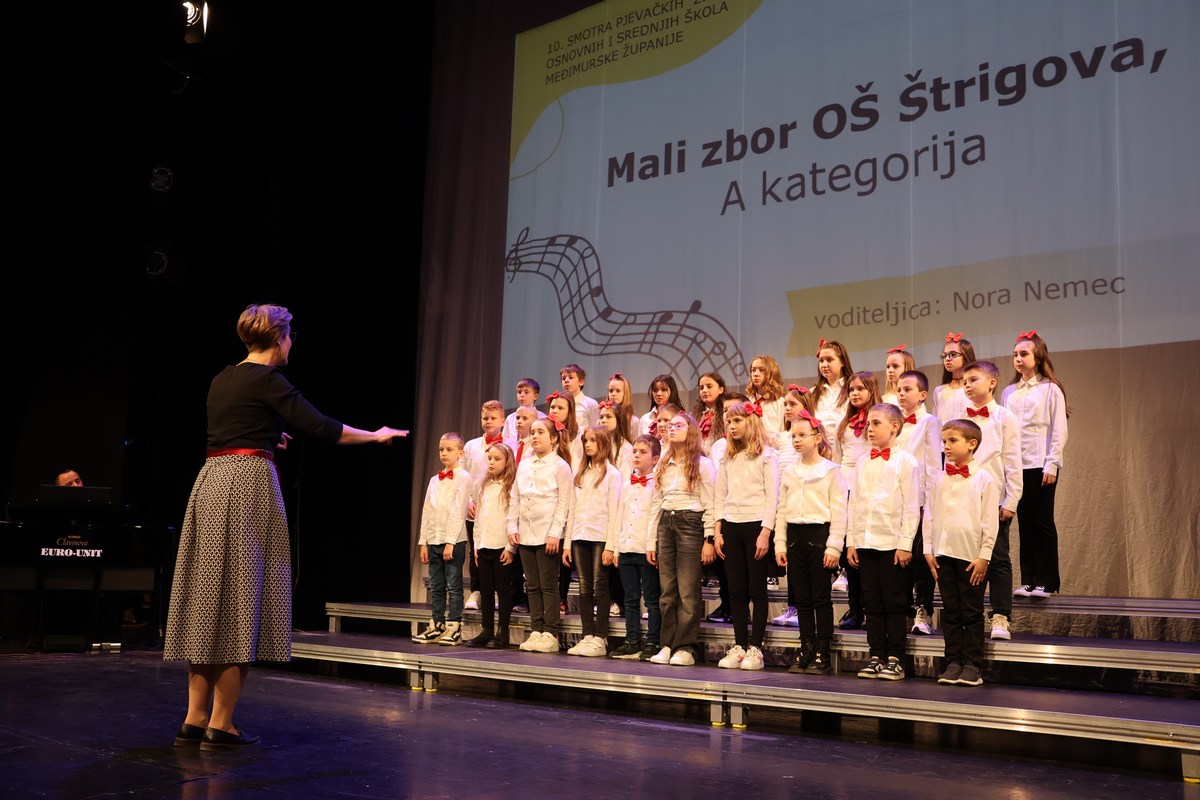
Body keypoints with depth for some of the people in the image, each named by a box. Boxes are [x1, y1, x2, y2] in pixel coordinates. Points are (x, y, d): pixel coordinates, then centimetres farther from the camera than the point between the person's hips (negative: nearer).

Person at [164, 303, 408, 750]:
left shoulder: (222, 380, 17)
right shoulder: (267, 380, -7)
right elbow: (321, 428, -10)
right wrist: (376, 436, 3)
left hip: (210, 482, 8)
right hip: (249, 483, -8)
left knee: (208, 596, 9)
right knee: (239, 598, -4)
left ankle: (195, 719, 13)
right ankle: (220, 725, 0)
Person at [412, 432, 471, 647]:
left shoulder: (463, 478, -5)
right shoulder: (435, 480, 15)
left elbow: (457, 512, -12)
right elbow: (426, 511, 14)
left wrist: (450, 542, -17)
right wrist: (423, 542, 9)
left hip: (454, 540, -6)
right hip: (433, 540, 6)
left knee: (453, 586, -1)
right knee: (436, 587, 10)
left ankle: (454, 627, 3)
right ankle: (436, 626, 16)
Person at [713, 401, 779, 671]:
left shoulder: (767, 455, -2)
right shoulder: (728, 458, 14)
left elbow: (772, 497, -7)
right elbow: (720, 497, 13)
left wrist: (765, 532, -15)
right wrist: (717, 532, 5)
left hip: (756, 525, -5)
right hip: (731, 526, 5)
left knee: (757, 589, -1)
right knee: (736, 590, 6)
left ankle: (755, 648, 4)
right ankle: (739, 646, 11)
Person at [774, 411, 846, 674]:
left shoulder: (831, 471, -4)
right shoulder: (789, 472, 12)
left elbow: (839, 512, -8)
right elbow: (782, 510, 13)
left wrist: (834, 546, -13)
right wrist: (780, 544, 6)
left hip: (820, 534, -5)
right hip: (795, 536, 5)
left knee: (821, 597, 0)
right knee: (802, 598, 9)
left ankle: (823, 654, 6)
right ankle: (806, 651, 15)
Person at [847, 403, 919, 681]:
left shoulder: (905, 461, -4)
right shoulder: (863, 463, 12)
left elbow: (911, 507, -7)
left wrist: (905, 544, -12)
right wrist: (851, 541, 8)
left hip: (893, 543, -5)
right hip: (865, 542, 5)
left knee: (895, 603, 2)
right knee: (872, 602, 8)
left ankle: (895, 659, 8)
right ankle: (876, 656, 15)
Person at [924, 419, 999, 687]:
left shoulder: (983, 479, -4)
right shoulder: (939, 480, 8)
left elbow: (989, 522, -6)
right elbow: (929, 516, 11)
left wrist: (984, 556, -10)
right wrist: (928, 550, 4)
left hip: (971, 556, -4)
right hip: (943, 554, 4)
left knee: (972, 613, 4)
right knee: (950, 612, 8)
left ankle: (972, 665, 10)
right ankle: (953, 662, 15)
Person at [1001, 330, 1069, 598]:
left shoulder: (1051, 390, -1)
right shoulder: (1008, 392, 12)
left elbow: (1059, 431, -5)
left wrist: (1051, 464, -12)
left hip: (1041, 464, -4)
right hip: (1015, 464, 4)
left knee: (1043, 523, 0)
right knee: (1024, 523, 6)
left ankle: (1046, 582, 6)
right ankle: (1027, 581, 11)